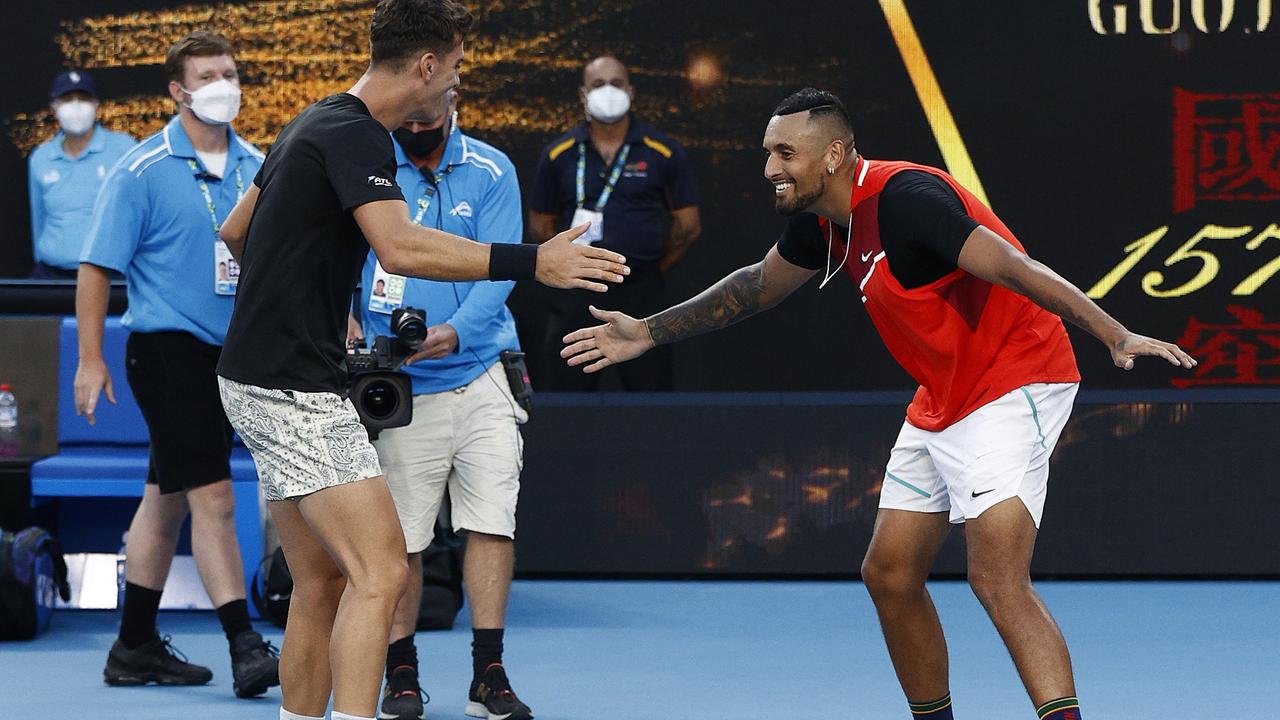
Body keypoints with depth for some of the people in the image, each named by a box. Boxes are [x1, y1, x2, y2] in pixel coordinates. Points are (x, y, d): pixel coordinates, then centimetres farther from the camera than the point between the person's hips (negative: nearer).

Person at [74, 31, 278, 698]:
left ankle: (136, 649, 21)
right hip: (166, 347, -6)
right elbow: (97, 265, -6)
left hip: (229, 352, 6)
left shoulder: (257, 167, 8)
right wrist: (90, 360, -9)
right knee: (214, 498, -13)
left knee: (167, 500, 13)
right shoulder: (142, 172, -8)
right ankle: (244, 647, -14)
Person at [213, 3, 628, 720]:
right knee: (380, 574, -15)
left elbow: (236, 230, 28)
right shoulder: (356, 135, -15)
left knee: (322, 582, 13)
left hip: (259, 378, 10)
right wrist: (533, 262, -34)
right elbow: (401, 248, -32)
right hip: (296, 390, -10)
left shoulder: (316, 124, 16)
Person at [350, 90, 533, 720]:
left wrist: (455, 332, -25)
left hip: (481, 376, 0)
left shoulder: (490, 172, 1)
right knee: (399, 537, 0)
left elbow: (497, 270, -9)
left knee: (491, 521, -6)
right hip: (399, 387, 0)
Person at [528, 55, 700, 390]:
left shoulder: (663, 153, 3)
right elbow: (541, 226, 13)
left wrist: (651, 271, 9)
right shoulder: (559, 155, 6)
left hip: (642, 297, -1)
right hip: (577, 296, 1)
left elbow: (688, 226, 7)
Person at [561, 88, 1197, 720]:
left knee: (998, 580, -23)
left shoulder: (905, 199, -25)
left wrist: (1113, 334, -42)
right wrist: (648, 333, 25)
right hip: (941, 402, 10)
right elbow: (760, 284, 23)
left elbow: (1015, 269, -33)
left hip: (1011, 386, -10)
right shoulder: (822, 219, 4)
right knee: (889, 574, 12)